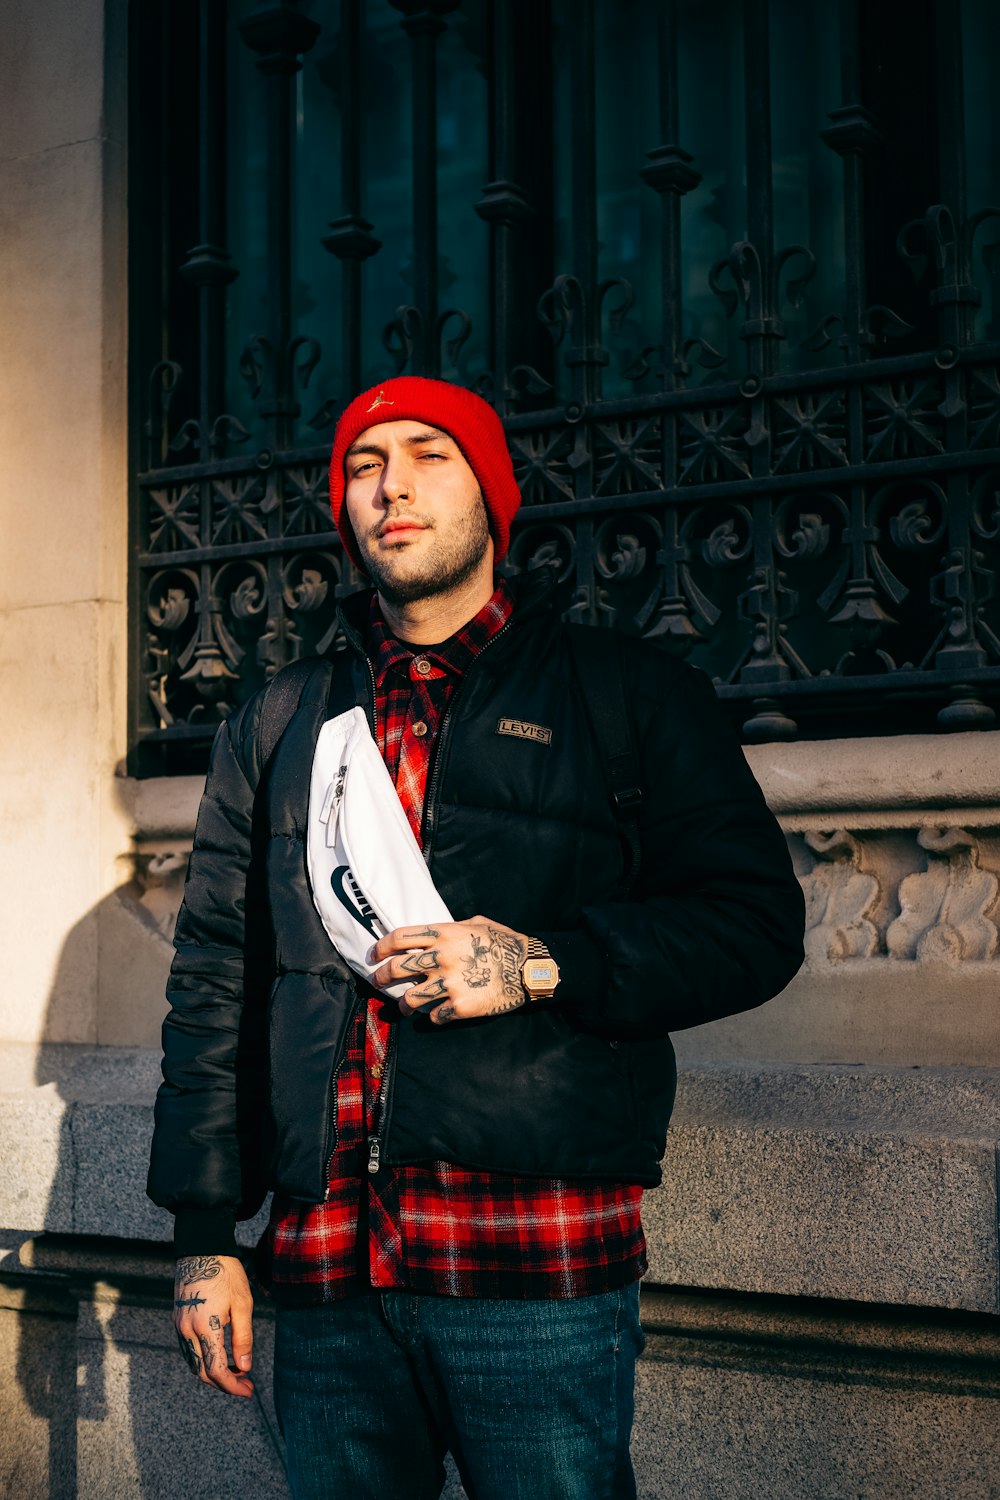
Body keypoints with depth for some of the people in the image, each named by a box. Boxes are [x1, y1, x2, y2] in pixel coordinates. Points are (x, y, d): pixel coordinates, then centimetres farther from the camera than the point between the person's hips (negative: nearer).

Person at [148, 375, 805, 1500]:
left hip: (543, 1267, -3)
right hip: (325, 1272, 3)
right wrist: (206, 1237, 7)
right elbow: (214, 981, 13)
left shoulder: (629, 692, 6)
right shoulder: (274, 728, 14)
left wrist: (544, 966, -12)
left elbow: (756, 920, 2)